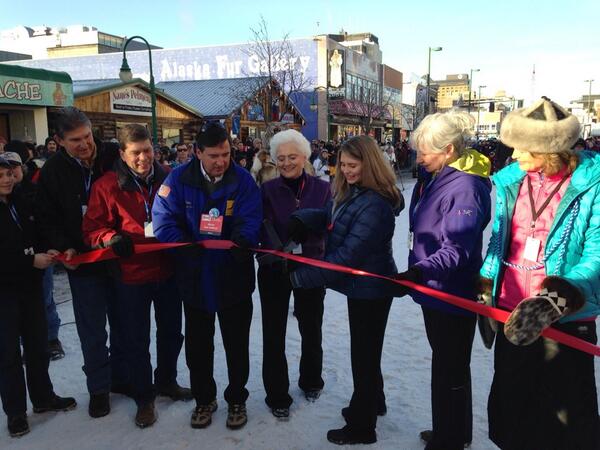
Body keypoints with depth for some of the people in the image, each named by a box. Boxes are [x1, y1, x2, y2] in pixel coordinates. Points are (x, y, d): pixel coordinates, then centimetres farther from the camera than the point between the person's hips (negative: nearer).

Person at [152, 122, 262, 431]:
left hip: (234, 277, -1)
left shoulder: (242, 180, -8)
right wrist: (185, 246, -28)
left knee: (236, 344, 13)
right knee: (197, 344, 16)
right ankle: (203, 399, 36)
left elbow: (250, 221, -15)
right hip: (194, 278, 1)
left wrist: (240, 242, -36)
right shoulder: (179, 179, -6)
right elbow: (163, 219, -11)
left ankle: (237, 400, 34)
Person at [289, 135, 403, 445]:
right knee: (365, 350, 25)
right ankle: (372, 403, 47)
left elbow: (348, 256, -30)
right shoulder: (350, 192, 3)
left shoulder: (375, 205, -27)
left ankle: (362, 426, 24)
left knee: (364, 354, 6)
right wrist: (301, 219, -12)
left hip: (370, 290, -9)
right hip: (361, 286, 10)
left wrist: (301, 277, -28)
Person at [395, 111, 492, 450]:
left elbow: (457, 247, -28)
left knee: (450, 371, 3)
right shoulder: (432, 177, 8)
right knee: (444, 363, 23)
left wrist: (422, 270, -41)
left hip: (454, 292, -10)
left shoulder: (466, 187, -22)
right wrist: (417, 273, 22)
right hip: (433, 287, 10)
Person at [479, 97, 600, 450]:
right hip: (513, 315, 5)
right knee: (509, 406, 20)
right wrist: (486, 292, 13)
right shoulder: (511, 180, 2)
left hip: (566, 322, -5)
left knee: (566, 418, 8)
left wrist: (557, 299, -33)